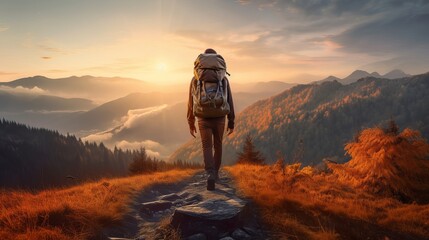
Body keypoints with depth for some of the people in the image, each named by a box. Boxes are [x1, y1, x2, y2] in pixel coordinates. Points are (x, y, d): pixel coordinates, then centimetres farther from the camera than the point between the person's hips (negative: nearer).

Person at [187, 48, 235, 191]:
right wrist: (231, 123, 6)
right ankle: (215, 173, 33)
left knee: (207, 148, 2)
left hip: (203, 120, -1)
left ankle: (211, 175, -20)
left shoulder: (196, 79, 1)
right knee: (217, 146, 21)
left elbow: (191, 103, 3)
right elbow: (229, 102, 0)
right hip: (219, 119, 1)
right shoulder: (223, 79, 1)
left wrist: (191, 124, 11)